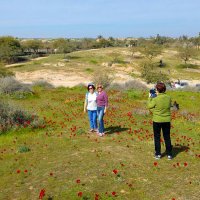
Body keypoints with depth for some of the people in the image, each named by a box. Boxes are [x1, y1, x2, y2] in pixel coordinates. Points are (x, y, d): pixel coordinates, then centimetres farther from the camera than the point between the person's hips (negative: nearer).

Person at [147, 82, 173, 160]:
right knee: (167, 137, 14)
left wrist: (149, 98, 10)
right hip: (167, 120, 3)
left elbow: (149, 106, -4)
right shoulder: (168, 98, -6)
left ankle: (158, 154, 17)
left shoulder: (155, 99, -18)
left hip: (157, 120, -3)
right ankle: (169, 154, 19)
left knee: (157, 137, 12)